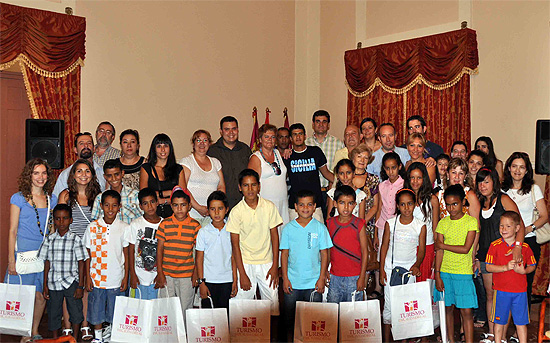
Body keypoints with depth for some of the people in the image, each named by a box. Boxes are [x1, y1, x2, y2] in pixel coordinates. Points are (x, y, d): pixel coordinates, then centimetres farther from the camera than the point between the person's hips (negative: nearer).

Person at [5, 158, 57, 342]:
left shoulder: (52, 199, 9)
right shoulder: (18, 198, -1)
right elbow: (12, 231, -2)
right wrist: (11, 260, -7)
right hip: (24, 255, -3)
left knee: (42, 295, 7)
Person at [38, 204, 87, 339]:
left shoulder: (75, 239, -5)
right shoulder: (49, 239, 2)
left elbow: (81, 263, -3)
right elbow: (47, 263, 6)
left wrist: (80, 286, -6)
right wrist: (45, 285, 4)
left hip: (71, 282, -2)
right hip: (53, 283, 2)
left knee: (76, 312, 2)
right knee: (53, 313, 11)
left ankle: (75, 339, 20)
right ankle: (55, 339, 28)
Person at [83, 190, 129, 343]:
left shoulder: (124, 228, -3)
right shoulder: (93, 227, -3)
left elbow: (126, 255, 2)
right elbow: (88, 254, 3)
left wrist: (126, 277, 0)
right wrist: (88, 277, 0)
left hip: (116, 279, 0)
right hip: (96, 278, 1)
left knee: (115, 312, 10)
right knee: (96, 309, 11)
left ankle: (111, 331, 34)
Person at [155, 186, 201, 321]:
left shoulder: (195, 225, -1)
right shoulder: (164, 224, 0)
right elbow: (159, 248, 3)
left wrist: (196, 274, -1)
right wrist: (159, 273, -1)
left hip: (187, 274, 0)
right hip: (167, 274, 1)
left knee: (185, 309, 7)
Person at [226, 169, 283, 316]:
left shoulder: (269, 206, -2)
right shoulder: (236, 211, -7)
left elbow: (274, 236, 3)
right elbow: (235, 244, -5)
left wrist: (275, 265, -2)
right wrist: (242, 274, -9)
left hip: (267, 262, 1)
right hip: (245, 263, -1)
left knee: (273, 304, 2)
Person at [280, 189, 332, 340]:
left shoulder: (320, 227, 0)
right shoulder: (288, 228, 1)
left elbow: (324, 254, 2)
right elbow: (284, 254, 4)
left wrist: (322, 278, -3)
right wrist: (285, 278, -2)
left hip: (314, 282, -1)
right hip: (293, 282, 1)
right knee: (290, 319, 9)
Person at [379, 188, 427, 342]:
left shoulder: (420, 226, -4)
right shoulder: (390, 223, -4)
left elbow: (422, 250, 0)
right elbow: (384, 246, 1)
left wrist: (417, 265, -18)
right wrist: (382, 270, -2)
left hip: (409, 270, 0)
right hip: (391, 269, 0)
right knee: (389, 305, 3)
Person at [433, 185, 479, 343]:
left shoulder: (471, 221, -3)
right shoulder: (443, 223, 6)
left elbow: (465, 249, -11)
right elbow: (439, 251, 3)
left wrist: (443, 245, -5)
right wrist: (437, 274, -3)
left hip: (464, 272, -3)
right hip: (445, 272, 3)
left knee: (466, 311, -2)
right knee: (448, 308, 9)